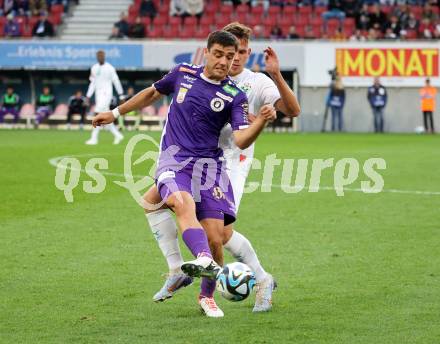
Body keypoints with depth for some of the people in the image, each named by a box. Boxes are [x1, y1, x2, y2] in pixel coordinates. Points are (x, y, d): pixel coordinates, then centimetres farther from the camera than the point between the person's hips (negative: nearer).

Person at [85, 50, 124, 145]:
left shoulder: (110, 68, -5)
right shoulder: (94, 68, 11)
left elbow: (116, 81, -1)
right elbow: (93, 83, 16)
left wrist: (121, 95, 0)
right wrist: (88, 96, 10)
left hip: (106, 94, -6)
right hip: (98, 94, 6)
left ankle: (94, 138, -15)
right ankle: (118, 135, 18)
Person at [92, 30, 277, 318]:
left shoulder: (235, 97, 0)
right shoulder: (183, 73, 8)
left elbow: (242, 140, -13)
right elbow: (153, 93, 27)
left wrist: (262, 121, -32)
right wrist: (116, 113, 33)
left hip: (209, 164, 0)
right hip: (173, 159, 0)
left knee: (214, 238, -9)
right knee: (182, 202, -34)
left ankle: (207, 297, 16)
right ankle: (204, 261, -57)